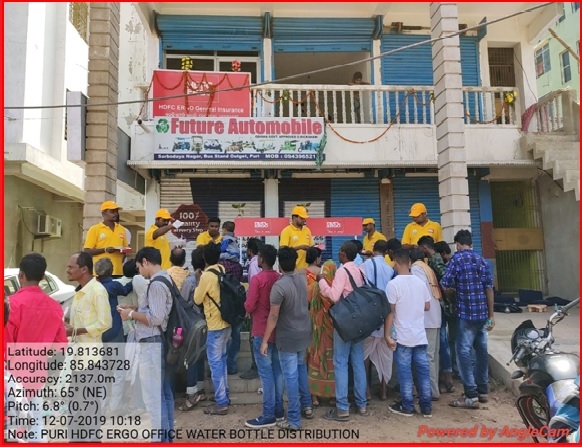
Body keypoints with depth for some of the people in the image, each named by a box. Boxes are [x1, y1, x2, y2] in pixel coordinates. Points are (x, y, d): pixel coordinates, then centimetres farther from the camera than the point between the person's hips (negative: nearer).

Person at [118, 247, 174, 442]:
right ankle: (166, 435, 27)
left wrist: (132, 314, -10)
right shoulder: (165, 279, 13)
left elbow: (155, 318, -23)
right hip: (160, 342, 10)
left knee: (153, 396, -2)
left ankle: (159, 438, 6)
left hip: (151, 344, -10)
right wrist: (134, 308, 11)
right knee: (164, 393, 16)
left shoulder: (156, 284, -18)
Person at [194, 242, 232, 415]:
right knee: (221, 359, 19)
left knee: (215, 362, 0)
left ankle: (221, 403, 6)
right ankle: (224, 395, 29)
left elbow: (197, 299, -8)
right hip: (226, 321, 8)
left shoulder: (206, 276, -19)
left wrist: (198, 280, 1)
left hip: (215, 324, -8)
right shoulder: (223, 270, 3)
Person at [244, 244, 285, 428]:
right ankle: (278, 410, 21)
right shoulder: (279, 278, 5)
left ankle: (268, 415, 4)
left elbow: (249, 307, -16)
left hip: (262, 331, -7)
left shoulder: (257, 279, -15)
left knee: (266, 372, -2)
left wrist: (248, 305, 4)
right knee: (277, 370, 13)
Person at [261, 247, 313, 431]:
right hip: (304, 333, 7)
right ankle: (307, 405, 36)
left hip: (287, 337, -7)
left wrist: (265, 340, -14)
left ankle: (294, 420, 10)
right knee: (301, 368, 25)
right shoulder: (303, 278, -2)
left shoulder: (279, 285, -23)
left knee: (291, 376, 1)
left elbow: (273, 316, -21)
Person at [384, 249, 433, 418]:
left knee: (405, 373, 4)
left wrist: (387, 335, -9)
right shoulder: (420, 282, 4)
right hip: (420, 336, 5)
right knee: (423, 371, 10)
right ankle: (426, 407, 17)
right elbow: (427, 306, 12)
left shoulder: (393, 284, -13)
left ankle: (407, 407, 13)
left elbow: (390, 311, -13)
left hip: (403, 337, -5)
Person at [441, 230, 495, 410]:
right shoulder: (482, 260, 10)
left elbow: (445, 285, -11)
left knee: (464, 352, -3)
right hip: (482, 313, 7)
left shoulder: (457, 258, -7)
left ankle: (471, 396, -2)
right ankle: (482, 391, 24)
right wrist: (491, 315, 13)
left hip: (466, 313, -7)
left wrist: (452, 289, 13)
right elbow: (489, 288, 9)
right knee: (481, 351, 14)